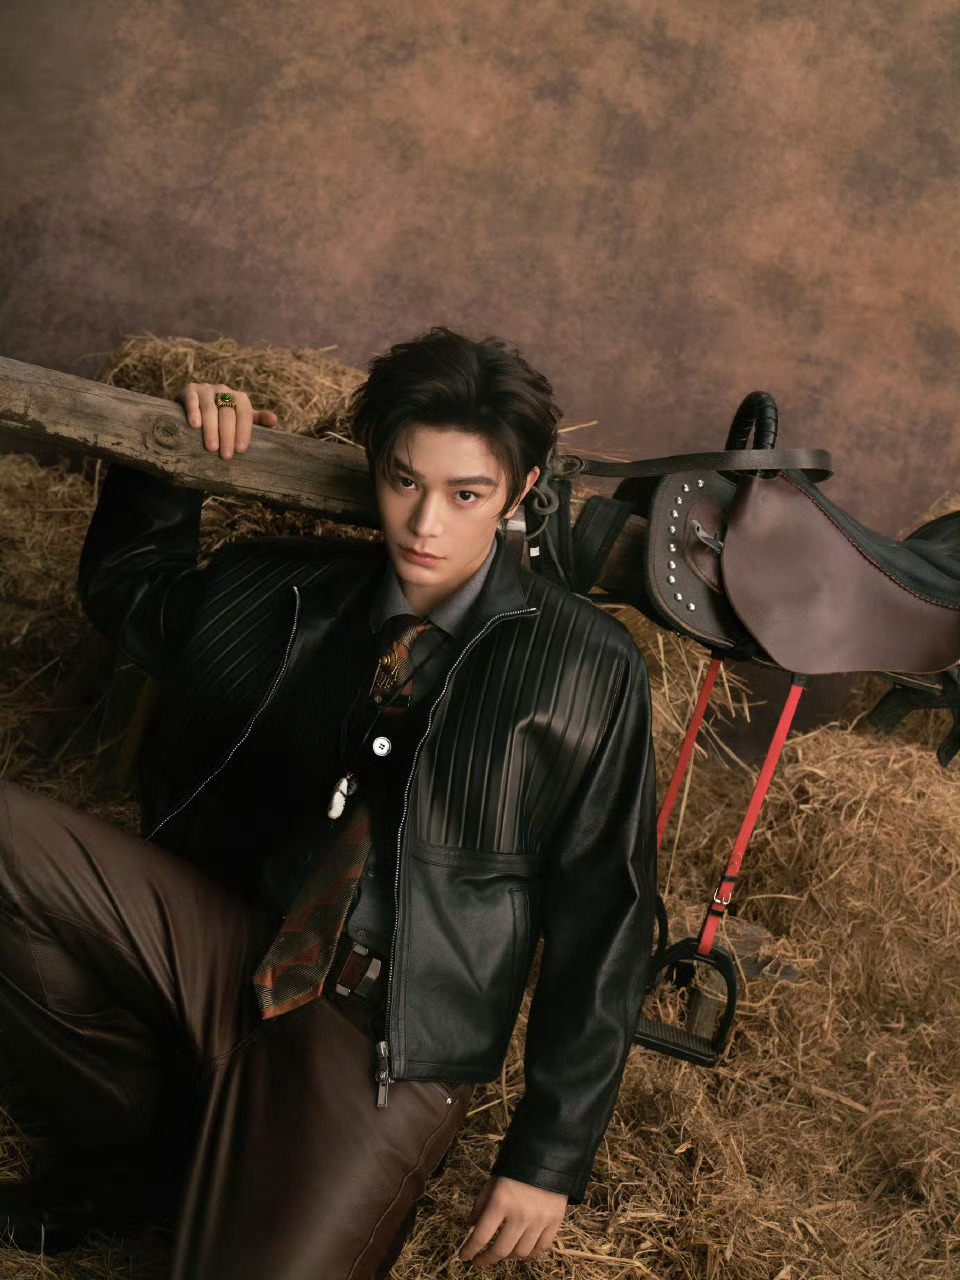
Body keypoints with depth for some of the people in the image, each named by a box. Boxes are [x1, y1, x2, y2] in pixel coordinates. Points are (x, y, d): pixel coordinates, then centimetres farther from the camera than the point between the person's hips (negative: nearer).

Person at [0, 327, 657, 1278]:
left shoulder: (587, 669, -8)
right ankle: (132, 1115, 5)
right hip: (233, 950, 5)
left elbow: (601, 917, -5)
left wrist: (552, 1154, -6)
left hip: (392, 1040, -4)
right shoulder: (290, 593, 5)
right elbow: (122, 587, 25)